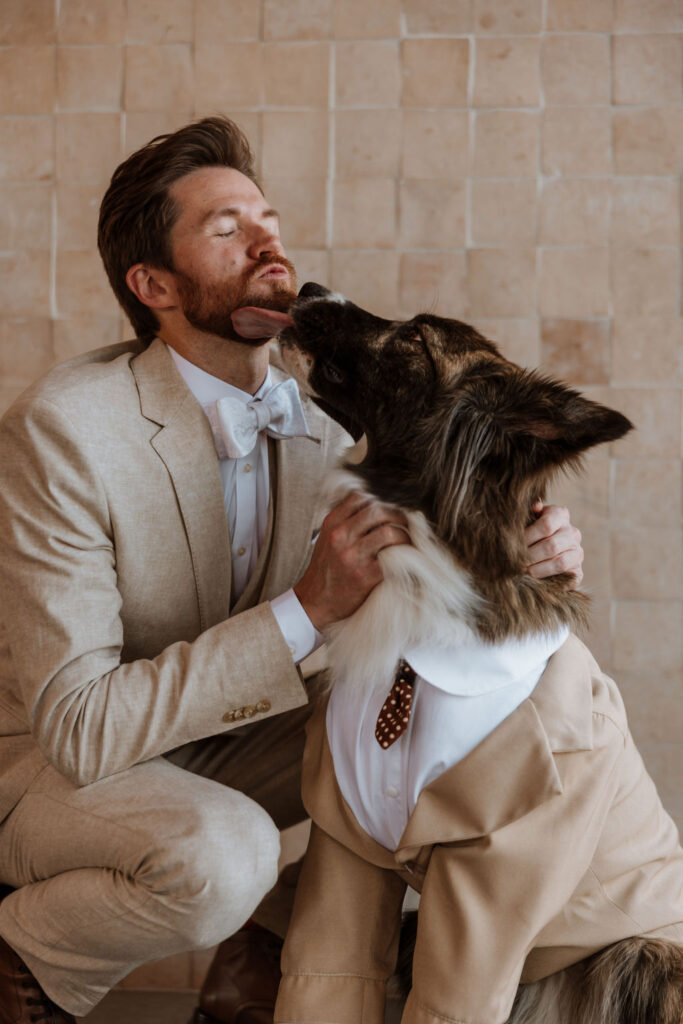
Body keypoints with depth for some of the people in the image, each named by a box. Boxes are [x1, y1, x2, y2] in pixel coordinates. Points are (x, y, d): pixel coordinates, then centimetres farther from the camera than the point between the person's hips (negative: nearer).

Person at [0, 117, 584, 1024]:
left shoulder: (316, 416, -10)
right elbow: (79, 728, -31)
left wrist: (527, 551, -25)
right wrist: (305, 609, -38)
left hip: (205, 739, 6)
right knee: (225, 852, -34)